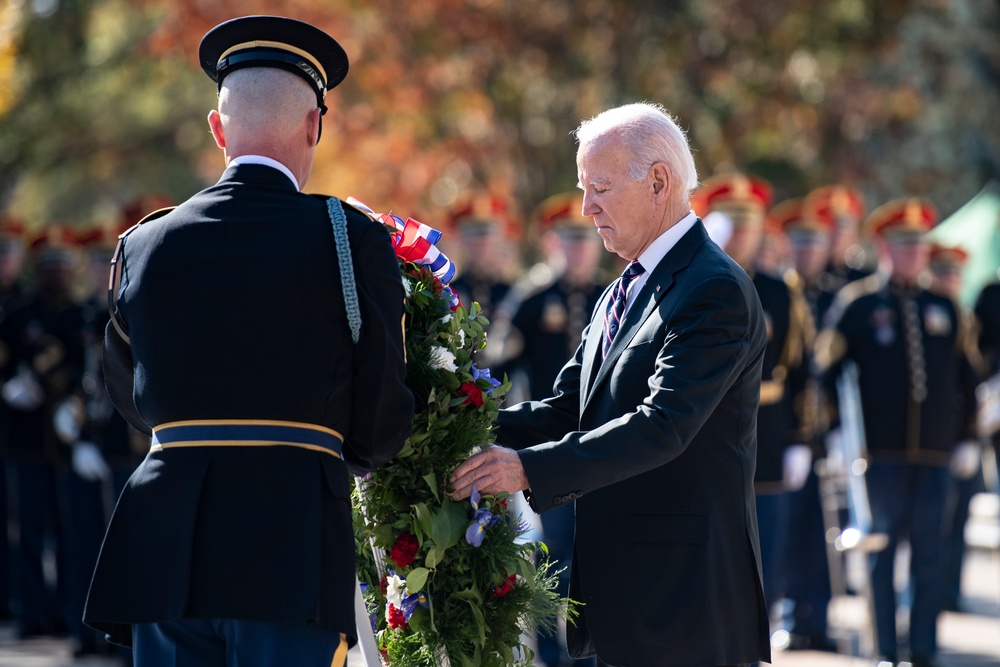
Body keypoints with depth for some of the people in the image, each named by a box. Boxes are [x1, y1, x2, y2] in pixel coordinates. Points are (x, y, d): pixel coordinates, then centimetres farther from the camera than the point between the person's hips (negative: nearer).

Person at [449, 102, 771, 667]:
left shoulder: (716, 291, -14)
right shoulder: (622, 294, 18)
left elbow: (663, 425, -25)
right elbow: (569, 409, 12)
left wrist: (531, 468, -31)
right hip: (621, 590, 9)